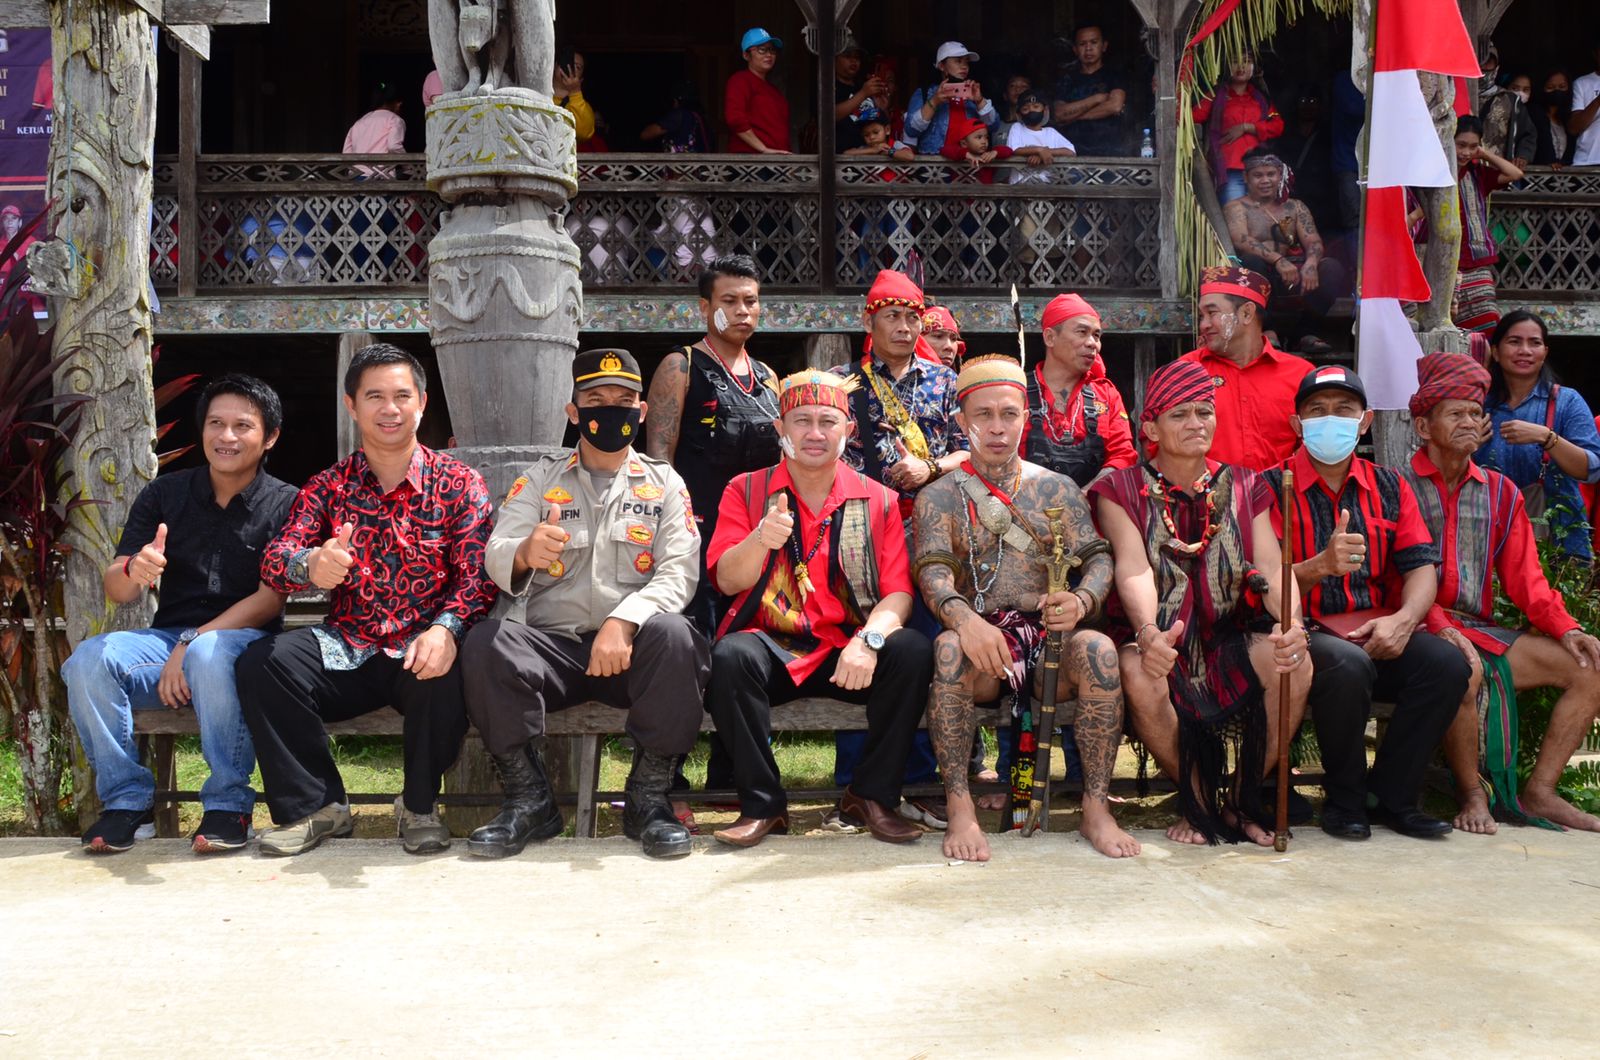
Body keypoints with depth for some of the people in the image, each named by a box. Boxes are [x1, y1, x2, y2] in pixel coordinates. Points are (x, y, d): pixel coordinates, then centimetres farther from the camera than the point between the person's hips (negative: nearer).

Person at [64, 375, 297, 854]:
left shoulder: (285, 505, 0)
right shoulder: (164, 494, 10)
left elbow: (270, 600, -8)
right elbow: (115, 592, 6)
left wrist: (191, 644, -18)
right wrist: (134, 571, -20)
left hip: (243, 640, -4)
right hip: (166, 637, 4)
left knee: (211, 654, -38)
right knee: (88, 661, -26)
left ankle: (228, 803, -23)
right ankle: (127, 801, -12)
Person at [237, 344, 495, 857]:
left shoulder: (459, 483, 2)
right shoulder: (327, 487, 9)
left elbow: (477, 575, -9)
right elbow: (274, 561, -5)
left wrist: (445, 628, -31)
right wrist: (309, 565, -32)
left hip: (422, 651, -2)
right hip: (347, 652, 3)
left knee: (447, 673, -35)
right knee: (263, 661, -21)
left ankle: (419, 805, -7)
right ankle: (316, 806, -5)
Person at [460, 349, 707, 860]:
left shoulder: (664, 483, 12)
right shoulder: (540, 478, 13)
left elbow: (679, 572, -4)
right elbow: (495, 558, -3)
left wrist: (624, 622, -24)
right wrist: (524, 554, -30)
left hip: (632, 648, -1)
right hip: (552, 643, 1)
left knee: (672, 634, -33)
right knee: (484, 641, -27)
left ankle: (648, 799, -17)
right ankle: (528, 799, -14)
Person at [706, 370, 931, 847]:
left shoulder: (879, 500, 9)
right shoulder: (746, 490, 7)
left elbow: (899, 592, -1)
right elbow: (727, 580, -4)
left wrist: (870, 638, -23)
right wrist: (761, 540, -26)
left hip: (848, 651, 1)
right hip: (772, 647, -1)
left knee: (913, 650, -27)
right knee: (730, 656, -33)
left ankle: (870, 795, -11)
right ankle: (762, 804, -18)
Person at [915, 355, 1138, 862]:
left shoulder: (1057, 489, 16)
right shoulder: (939, 497, 10)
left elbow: (1097, 557, 6)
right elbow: (933, 571, -6)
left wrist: (1081, 601, -20)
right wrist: (962, 616, -30)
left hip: (1049, 637, 1)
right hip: (981, 643, -1)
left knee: (1098, 648, -30)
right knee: (949, 647, -34)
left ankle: (1097, 807, -21)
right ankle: (960, 809, -28)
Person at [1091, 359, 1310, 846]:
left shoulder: (1243, 487, 12)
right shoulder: (1122, 491, 3)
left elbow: (1272, 567, -2)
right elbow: (1134, 570, -15)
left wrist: (1291, 625, -25)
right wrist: (1148, 634, -37)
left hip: (1230, 637, 3)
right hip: (1161, 637, -2)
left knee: (1295, 667, -27)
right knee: (1142, 680, -35)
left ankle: (1242, 800, -4)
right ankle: (1198, 802, -8)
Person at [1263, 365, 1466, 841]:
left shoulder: (1389, 486, 15)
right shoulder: (1273, 487, 1)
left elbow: (1422, 566, 6)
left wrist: (1402, 620, -14)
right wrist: (1320, 566, -29)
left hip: (1379, 632, 4)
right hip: (1306, 632, -4)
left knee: (1446, 664, -23)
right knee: (1348, 666, -35)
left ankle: (1390, 795, -3)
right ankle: (1345, 800, -9)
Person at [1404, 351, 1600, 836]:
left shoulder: (1500, 492, 17)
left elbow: (1523, 575, 12)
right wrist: (1442, 627, -26)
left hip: (1483, 630, 7)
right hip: (1423, 631, -6)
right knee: (1463, 668, -37)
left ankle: (1538, 791, -2)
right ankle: (1471, 792, -14)